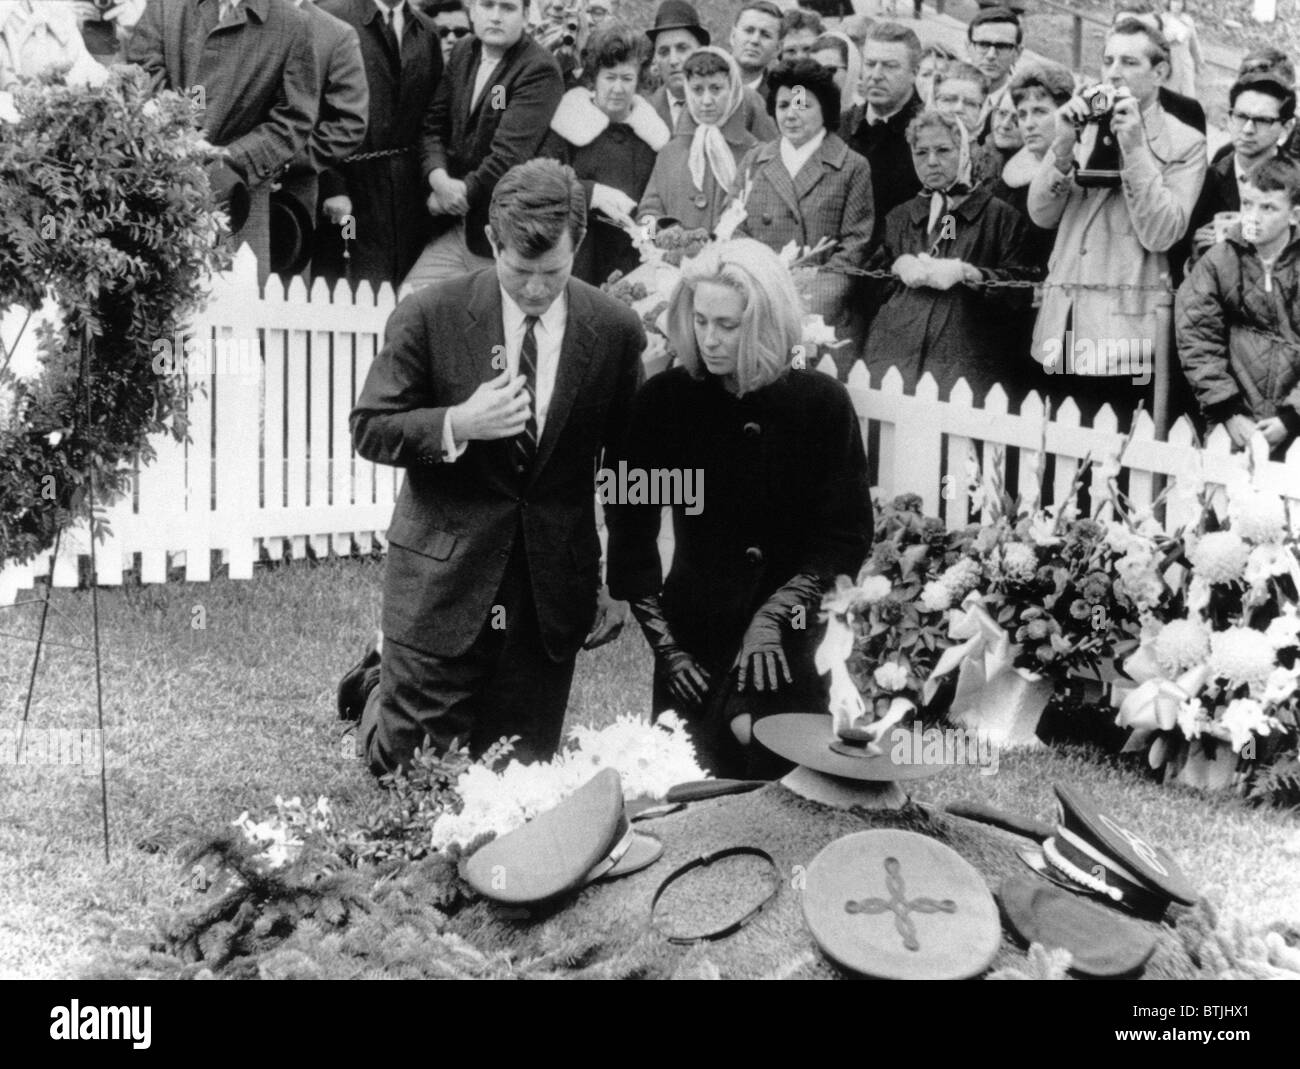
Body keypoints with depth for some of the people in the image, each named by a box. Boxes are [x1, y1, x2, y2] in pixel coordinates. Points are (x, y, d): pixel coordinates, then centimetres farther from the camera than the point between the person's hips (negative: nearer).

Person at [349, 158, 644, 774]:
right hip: (443, 571, -2)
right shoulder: (428, 318, -8)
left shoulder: (615, 332, -3)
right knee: (414, 762, 3)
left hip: (554, 585, 2)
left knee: (523, 769, 9)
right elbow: (368, 430, -4)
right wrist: (457, 423, -22)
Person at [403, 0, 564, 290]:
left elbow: (510, 152, -20)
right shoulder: (462, 54, 10)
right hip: (452, 229, 7)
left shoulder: (540, 71, -13)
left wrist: (461, 192, -12)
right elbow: (434, 125, 9)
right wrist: (438, 177, -10)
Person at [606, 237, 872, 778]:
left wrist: (776, 615, -12)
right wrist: (663, 640, -3)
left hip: (794, 650, -1)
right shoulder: (664, 400, -3)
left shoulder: (821, 403, -4)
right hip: (696, 642, 1)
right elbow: (631, 532, 1)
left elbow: (848, 536, -2)